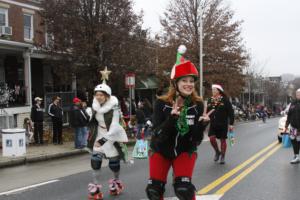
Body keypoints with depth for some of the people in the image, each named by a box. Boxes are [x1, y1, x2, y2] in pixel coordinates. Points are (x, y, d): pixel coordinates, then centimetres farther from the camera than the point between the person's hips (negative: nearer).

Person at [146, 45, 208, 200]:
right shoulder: (161, 103, -18)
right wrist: (172, 117, -40)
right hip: (160, 150, 0)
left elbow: (196, 140, -14)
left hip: (185, 150, 0)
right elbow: (158, 134, -25)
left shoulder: (197, 104, -15)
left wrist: (202, 124, -33)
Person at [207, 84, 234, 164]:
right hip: (213, 124, 3)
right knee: (212, 138, -9)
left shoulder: (225, 100, -7)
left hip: (223, 124, -3)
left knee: (223, 140, 5)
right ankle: (217, 152, 17)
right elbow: (207, 111, 12)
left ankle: (222, 157, 20)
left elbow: (231, 112, -6)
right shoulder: (210, 100, 5)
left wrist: (231, 124, -8)